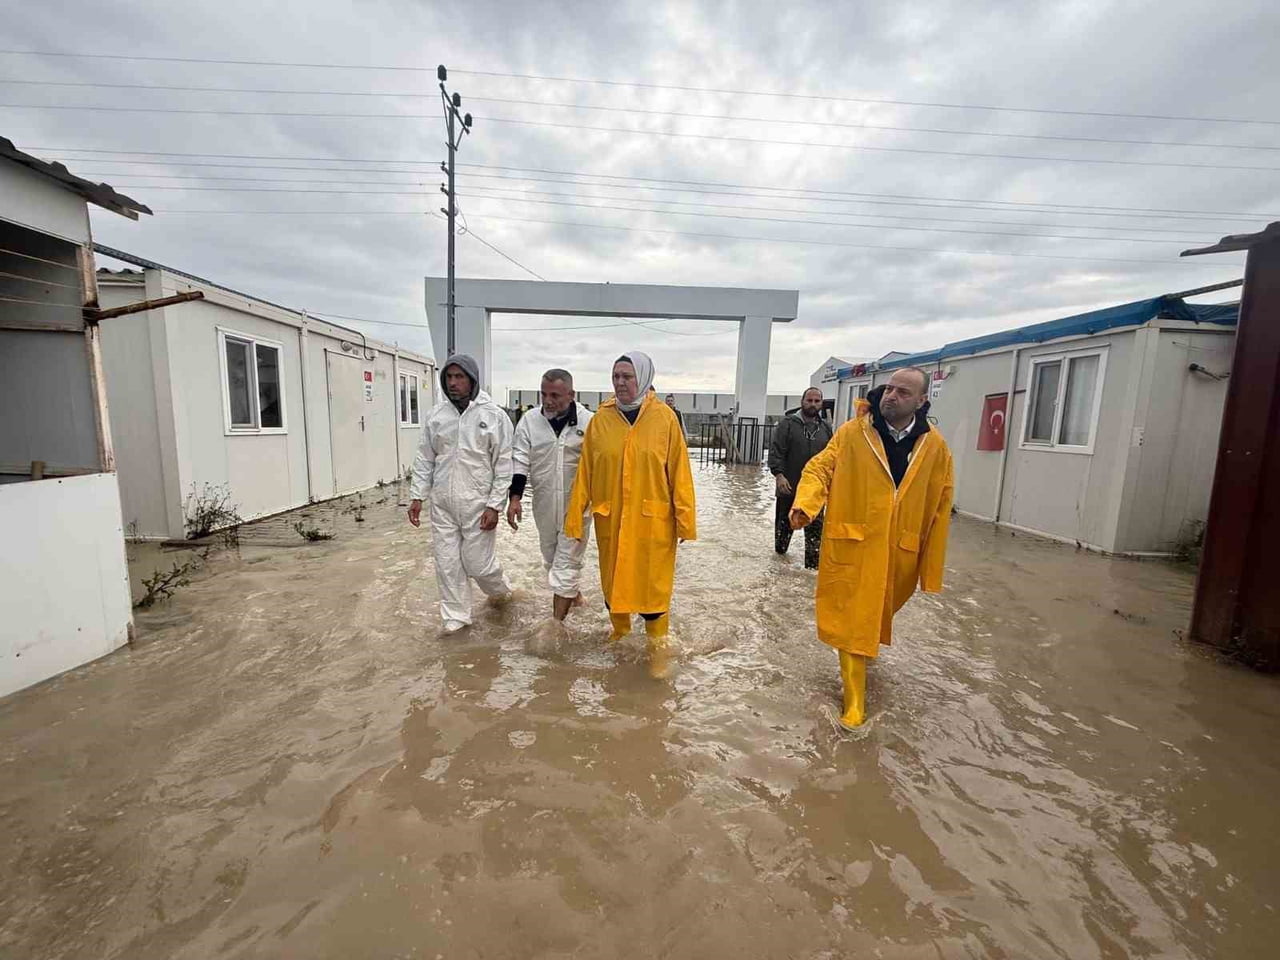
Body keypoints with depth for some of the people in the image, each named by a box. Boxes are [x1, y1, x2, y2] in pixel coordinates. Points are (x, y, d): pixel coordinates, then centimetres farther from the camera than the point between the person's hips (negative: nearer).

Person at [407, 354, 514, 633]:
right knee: (447, 563, 9)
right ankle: (456, 616, 27)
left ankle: (500, 591, 36)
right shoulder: (436, 415, 4)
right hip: (442, 504, 4)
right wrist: (417, 496, 6)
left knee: (477, 563, 3)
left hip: (478, 504, -4)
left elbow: (504, 465, -8)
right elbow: (424, 460, 11)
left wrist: (494, 505, -11)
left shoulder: (494, 415, -7)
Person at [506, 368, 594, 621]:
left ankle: (557, 622, 10)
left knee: (566, 562, -1)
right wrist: (515, 497, -9)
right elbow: (520, 460, -1)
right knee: (551, 557, 21)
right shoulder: (530, 420, -1)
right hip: (544, 504, 4)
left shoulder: (589, 422, -9)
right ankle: (573, 593, 46)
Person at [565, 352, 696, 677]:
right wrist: (575, 516, 0)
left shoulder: (664, 417, -5)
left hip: (652, 519, -2)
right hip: (610, 518, 3)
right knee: (612, 578, 17)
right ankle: (619, 630, 43)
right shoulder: (601, 418, 0)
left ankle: (657, 645, 27)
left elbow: (679, 472, -5)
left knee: (653, 582, 5)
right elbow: (585, 471, 0)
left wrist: (685, 520, -6)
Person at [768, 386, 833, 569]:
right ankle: (779, 550, 35)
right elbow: (775, 451, -11)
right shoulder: (788, 423, -5)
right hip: (789, 486, -2)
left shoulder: (826, 428, 8)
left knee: (815, 528, 1)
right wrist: (778, 474, -21)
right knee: (784, 523, 15)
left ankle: (813, 562, 7)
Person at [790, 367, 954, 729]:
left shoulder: (935, 447, -1)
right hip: (852, 546, -2)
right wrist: (805, 504, -28)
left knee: (878, 615, 23)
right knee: (851, 623, 3)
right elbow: (820, 469, -6)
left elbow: (939, 509, 2)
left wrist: (931, 567, 3)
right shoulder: (852, 432, -7)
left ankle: (867, 651, 56)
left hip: (900, 552, 3)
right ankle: (855, 701, 17)